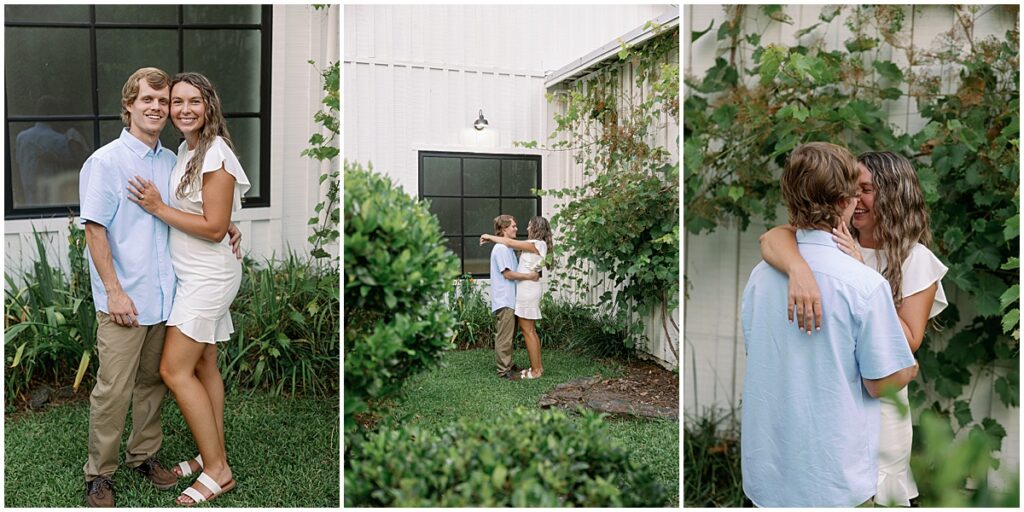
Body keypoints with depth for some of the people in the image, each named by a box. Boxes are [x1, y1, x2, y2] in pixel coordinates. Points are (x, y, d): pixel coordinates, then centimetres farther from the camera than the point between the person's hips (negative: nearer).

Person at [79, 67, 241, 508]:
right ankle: (99, 474, 16)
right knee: (113, 389, 0)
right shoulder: (105, 162, -7)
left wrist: (227, 229, 3)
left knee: (152, 381, 16)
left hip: (165, 296, 6)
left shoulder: (171, 162, 10)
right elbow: (95, 229, -10)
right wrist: (114, 291, -15)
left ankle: (144, 455, 31)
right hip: (124, 300, -5)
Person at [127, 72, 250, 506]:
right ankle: (214, 454, 26)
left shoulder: (215, 155, -18)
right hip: (194, 274, 9)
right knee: (203, 365, 13)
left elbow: (215, 228, -19)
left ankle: (217, 470, 4)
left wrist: (158, 208, -15)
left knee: (174, 369, -6)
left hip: (208, 275, -9)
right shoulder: (186, 148, 10)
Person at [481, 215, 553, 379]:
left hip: (528, 289, -10)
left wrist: (489, 237, -4)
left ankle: (536, 370, 3)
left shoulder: (537, 244, -15)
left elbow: (510, 242, -15)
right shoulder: (536, 245, 14)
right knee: (530, 329, 15)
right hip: (529, 288, 10)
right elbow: (513, 245, 14)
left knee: (527, 330, -4)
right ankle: (537, 366, 21)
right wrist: (492, 239, 6)